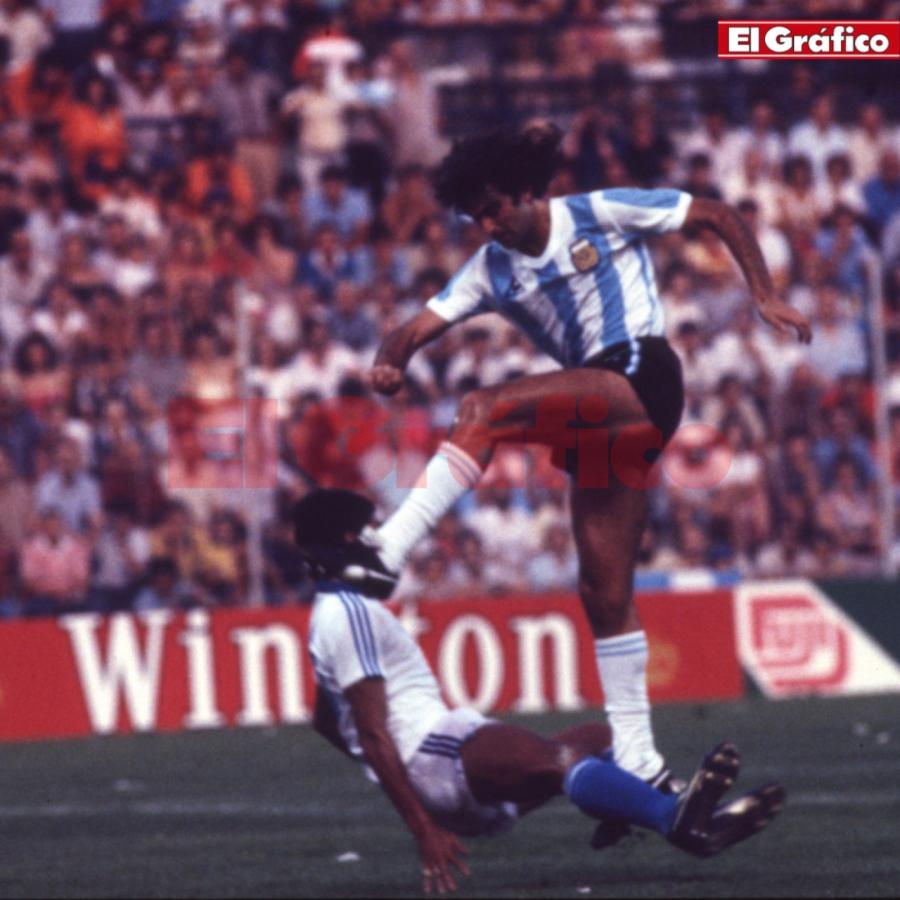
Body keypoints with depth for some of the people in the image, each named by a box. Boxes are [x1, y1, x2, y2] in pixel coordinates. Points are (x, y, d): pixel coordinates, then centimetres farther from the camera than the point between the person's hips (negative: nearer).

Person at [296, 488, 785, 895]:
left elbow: (326, 722, 38)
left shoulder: (332, 613, 26)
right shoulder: (349, 613, -7)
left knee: (597, 739, 10)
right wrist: (423, 829, -18)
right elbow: (372, 733, -14)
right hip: (433, 748, -11)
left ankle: (699, 820, -14)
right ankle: (677, 819, -63)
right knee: (560, 756, -35)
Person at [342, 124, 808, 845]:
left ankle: (388, 553, -33)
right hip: (601, 421, 7)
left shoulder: (601, 215, 0)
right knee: (605, 590, 4)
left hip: (643, 378, -7)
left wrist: (766, 296, -3)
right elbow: (422, 325, 2)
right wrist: (391, 361, -21)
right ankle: (638, 761, 8)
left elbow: (719, 216, 6)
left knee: (485, 412, -26)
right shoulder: (492, 271, 13)